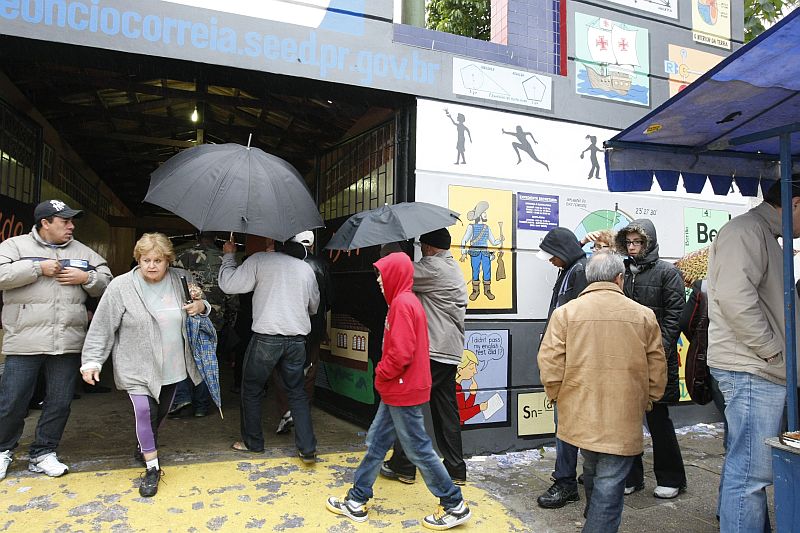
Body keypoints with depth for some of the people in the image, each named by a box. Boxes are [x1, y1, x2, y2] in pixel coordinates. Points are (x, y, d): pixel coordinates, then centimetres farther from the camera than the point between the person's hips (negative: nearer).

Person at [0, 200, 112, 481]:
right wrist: (39, 268, -14)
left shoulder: (82, 251, 13)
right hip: (25, 340, -3)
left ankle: (43, 453, 24)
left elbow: (106, 281, 14)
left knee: (59, 403, 8)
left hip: (68, 342, 3)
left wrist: (86, 278, -5)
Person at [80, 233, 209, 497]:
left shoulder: (182, 280, -2)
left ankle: (145, 447, 45)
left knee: (160, 413, 18)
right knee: (144, 412, -14)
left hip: (172, 366, 4)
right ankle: (152, 468, 3)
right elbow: (102, 327, -7)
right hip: (137, 368, -4)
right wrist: (91, 361, -10)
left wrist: (201, 306, -10)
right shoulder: (121, 286, -11)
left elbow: (203, 306, 14)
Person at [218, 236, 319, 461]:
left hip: (266, 338, -4)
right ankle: (308, 449, 10)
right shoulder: (306, 268, 7)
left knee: (251, 390, 15)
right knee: (297, 392, 14)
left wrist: (228, 255, 9)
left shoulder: (259, 260, -6)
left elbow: (228, 284, -5)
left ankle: (253, 442, 27)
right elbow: (314, 307, 18)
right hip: (297, 339, 4)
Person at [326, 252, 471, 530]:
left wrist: (381, 374, -10)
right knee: (376, 442, 15)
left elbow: (401, 353, -26)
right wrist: (385, 375, 13)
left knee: (418, 449, 1)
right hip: (397, 390, 10)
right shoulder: (407, 301, 11)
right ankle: (357, 501, 26)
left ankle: (455, 505, 15)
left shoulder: (402, 304, -20)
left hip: (403, 391, -10)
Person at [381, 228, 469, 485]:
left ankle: (403, 465, 10)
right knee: (446, 409, 12)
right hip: (450, 351, 9)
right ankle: (455, 469, 17)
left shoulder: (433, 267, -12)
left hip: (432, 350, -9)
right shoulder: (453, 267, 18)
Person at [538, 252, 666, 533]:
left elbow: (549, 365, -7)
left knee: (592, 471, 25)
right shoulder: (643, 315, 0)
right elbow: (657, 370, 4)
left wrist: (559, 397, 9)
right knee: (609, 485, 5)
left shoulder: (565, 312, -4)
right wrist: (646, 401, 19)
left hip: (581, 415, 2)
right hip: (624, 421, -2)